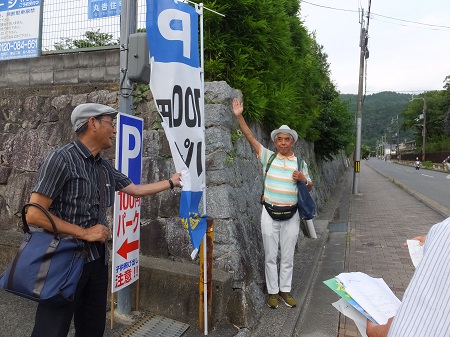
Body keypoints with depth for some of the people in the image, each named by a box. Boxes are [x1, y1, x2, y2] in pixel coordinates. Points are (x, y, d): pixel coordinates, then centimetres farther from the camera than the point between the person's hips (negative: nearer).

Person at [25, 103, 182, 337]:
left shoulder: (104, 166, 6)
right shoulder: (61, 159, -17)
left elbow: (135, 189, 19)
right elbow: (34, 214, -19)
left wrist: (171, 182, 24)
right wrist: (84, 233, -17)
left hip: (97, 258, 7)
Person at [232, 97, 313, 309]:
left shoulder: (300, 163, 3)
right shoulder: (268, 157, -1)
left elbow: (310, 187, 12)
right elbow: (250, 137, -7)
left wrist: (303, 179, -11)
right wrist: (239, 116, -16)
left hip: (291, 214, 1)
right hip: (270, 212, -1)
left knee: (288, 256, 12)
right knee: (270, 255, 8)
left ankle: (285, 290, 28)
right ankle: (272, 291, 23)